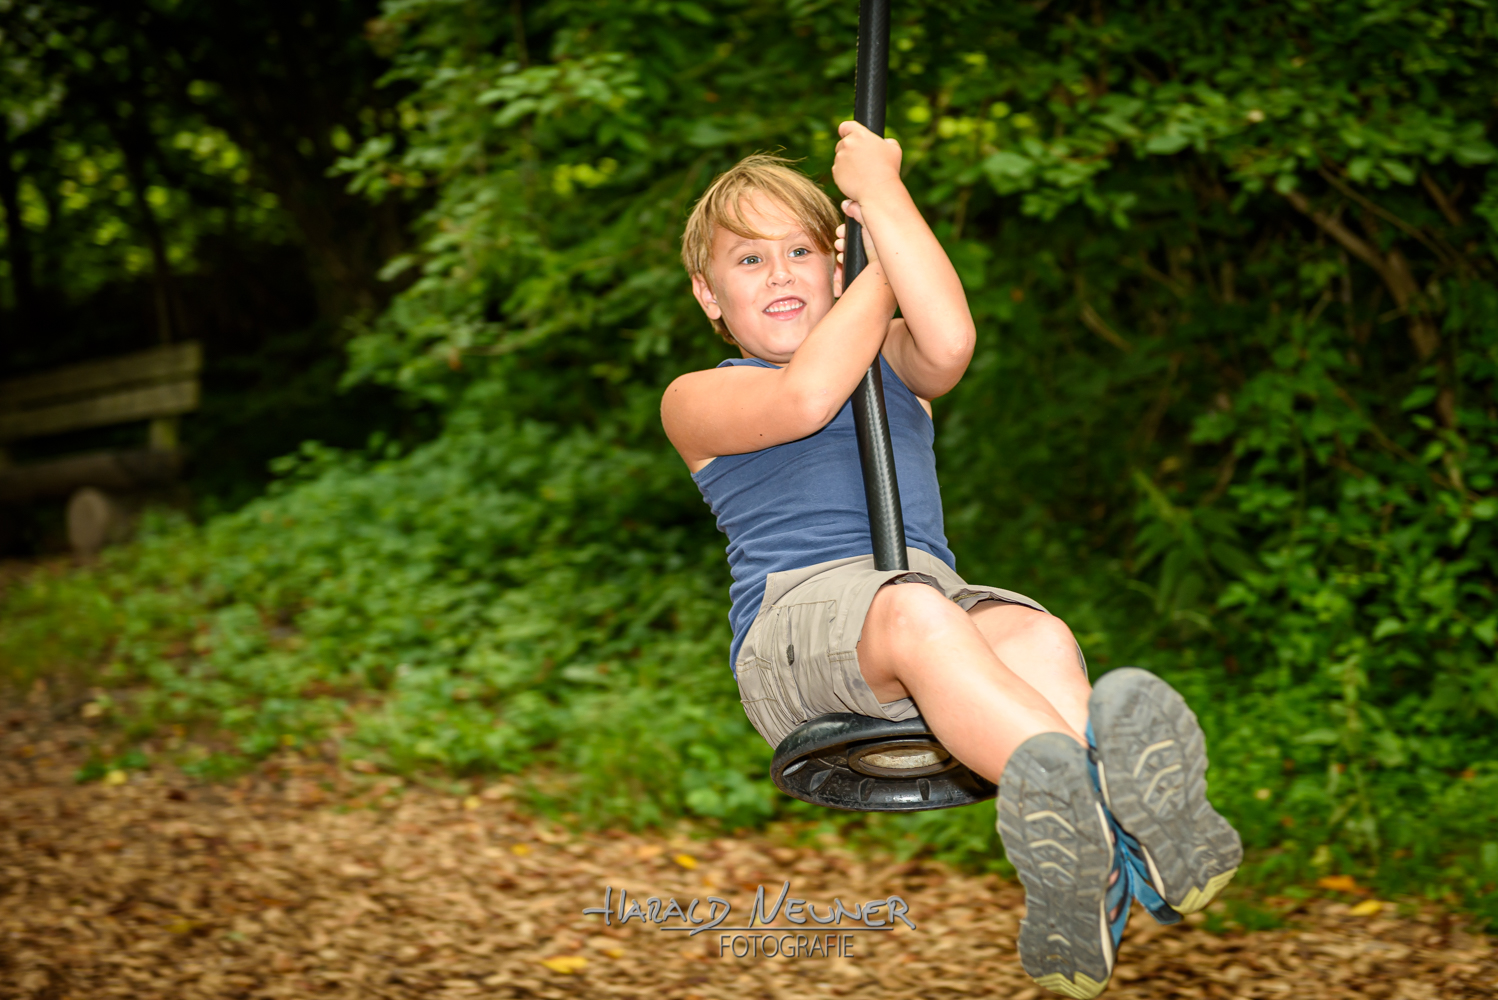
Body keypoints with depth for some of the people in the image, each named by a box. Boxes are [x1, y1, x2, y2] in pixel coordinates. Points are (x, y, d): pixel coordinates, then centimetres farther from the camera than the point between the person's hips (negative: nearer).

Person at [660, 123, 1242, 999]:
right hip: (795, 609, -3)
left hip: (935, 590, 4)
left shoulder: (894, 367, 29)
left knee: (1039, 635, -32)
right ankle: (1093, 813, -63)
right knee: (914, 613, -39)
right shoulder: (699, 400, 18)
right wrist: (882, 270, 6)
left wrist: (884, 198, 6)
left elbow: (950, 342, 1)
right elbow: (803, 399, -7)